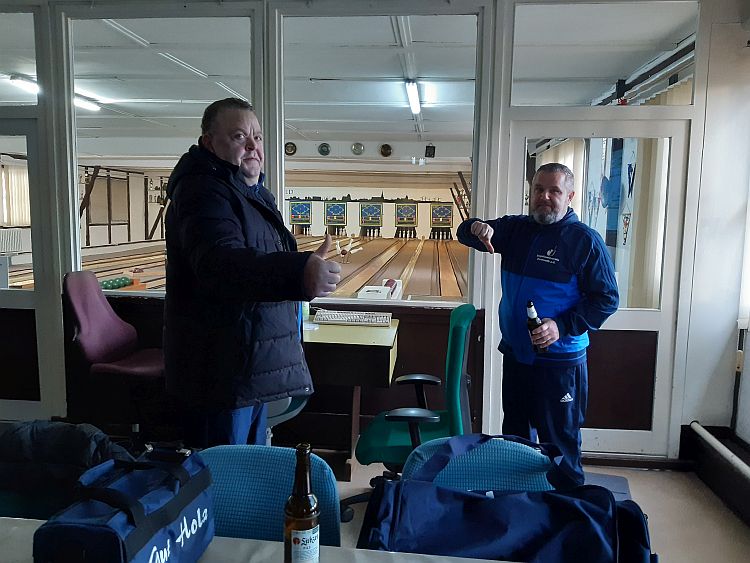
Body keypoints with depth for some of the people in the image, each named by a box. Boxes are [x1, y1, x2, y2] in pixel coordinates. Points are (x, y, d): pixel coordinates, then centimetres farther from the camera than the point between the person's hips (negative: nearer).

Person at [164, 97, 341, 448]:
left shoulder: (253, 193, 14)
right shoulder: (203, 192, -19)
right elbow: (219, 263, -39)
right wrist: (299, 273, -53)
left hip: (254, 365, 10)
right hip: (221, 371, -10)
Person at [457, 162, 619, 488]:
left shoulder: (585, 240, -10)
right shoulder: (516, 228, 7)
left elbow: (607, 299, -11)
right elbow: (466, 233, 9)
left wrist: (563, 326, -23)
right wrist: (478, 229, -16)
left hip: (559, 362, -6)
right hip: (515, 354, 6)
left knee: (559, 443, 4)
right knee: (514, 436, 21)